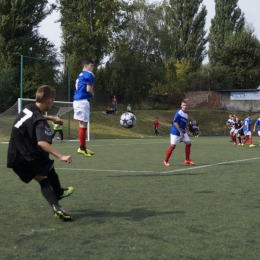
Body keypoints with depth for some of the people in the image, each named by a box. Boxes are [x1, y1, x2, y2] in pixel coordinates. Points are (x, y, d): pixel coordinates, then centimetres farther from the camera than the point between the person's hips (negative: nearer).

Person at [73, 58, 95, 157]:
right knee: (83, 125, -6)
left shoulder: (80, 75, 21)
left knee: (82, 124, 13)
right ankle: (82, 148, -4)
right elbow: (89, 89, -14)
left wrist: (90, 94, 7)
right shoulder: (89, 74, -6)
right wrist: (92, 94, 5)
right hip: (83, 101, -9)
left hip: (77, 100, 9)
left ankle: (83, 147, 19)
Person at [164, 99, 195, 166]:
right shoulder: (179, 113, -17)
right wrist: (180, 132, -19)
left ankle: (187, 160, 11)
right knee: (173, 146, -6)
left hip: (182, 132, 8)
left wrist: (184, 131, 12)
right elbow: (175, 122, -20)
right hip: (175, 132, -8)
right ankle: (166, 161, 7)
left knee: (188, 143, 1)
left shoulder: (186, 113, 8)